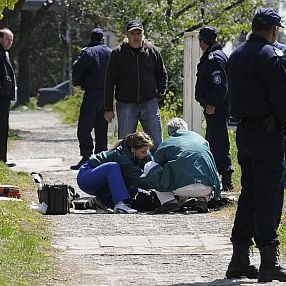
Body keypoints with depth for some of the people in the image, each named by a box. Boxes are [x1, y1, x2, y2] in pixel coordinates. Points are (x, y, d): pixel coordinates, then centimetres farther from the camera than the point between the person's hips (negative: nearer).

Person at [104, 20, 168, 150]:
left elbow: (162, 75, 18)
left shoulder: (152, 51, 5)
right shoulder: (117, 53, -1)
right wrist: (108, 108, -2)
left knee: (156, 144, 1)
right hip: (126, 105, -1)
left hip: (149, 104, 1)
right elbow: (109, 82, 1)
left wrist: (159, 94, 5)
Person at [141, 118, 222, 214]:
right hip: (207, 189, 4)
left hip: (183, 189, -4)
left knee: (149, 166, 15)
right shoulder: (201, 139, 23)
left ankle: (169, 202, 2)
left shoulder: (165, 144, 14)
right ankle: (202, 199, 12)